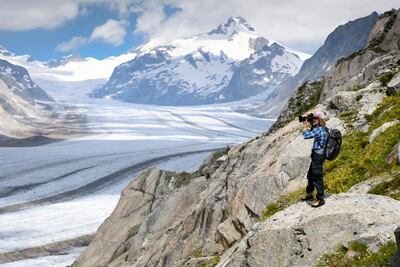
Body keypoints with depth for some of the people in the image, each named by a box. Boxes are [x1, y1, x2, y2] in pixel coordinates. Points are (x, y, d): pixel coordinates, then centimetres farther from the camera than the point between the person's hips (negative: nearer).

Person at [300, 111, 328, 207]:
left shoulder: (319, 130, -20)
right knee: (310, 175, 22)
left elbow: (306, 135, -22)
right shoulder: (321, 129, 11)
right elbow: (311, 133, 27)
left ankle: (320, 199, 1)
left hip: (318, 155, -11)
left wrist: (304, 126, -6)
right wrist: (310, 126, 12)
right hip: (316, 155, 11)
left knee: (317, 177, -5)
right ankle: (309, 194, 37)